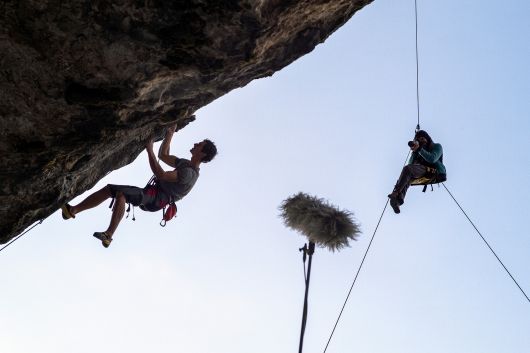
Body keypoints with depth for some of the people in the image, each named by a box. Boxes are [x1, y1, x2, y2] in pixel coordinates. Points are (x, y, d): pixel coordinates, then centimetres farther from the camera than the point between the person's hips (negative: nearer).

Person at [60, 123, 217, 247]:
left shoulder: (190, 173, -15)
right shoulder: (185, 163, 18)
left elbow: (161, 175, -24)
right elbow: (163, 155, 32)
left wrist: (150, 150, -20)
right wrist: (170, 133, 27)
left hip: (156, 199, -10)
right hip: (152, 195, 10)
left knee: (121, 194, -34)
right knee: (109, 189, 3)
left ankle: (108, 235, -38)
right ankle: (73, 210, 2)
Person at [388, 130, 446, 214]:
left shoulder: (437, 146, 15)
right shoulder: (419, 151, 31)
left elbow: (432, 159, -8)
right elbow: (411, 163, 15)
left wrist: (419, 149, -11)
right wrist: (414, 152, 1)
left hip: (434, 172, -5)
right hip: (422, 173, 5)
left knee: (408, 168, -30)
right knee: (408, 176, -32)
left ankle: (396, 193, -43)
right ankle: (399, 198, -55)